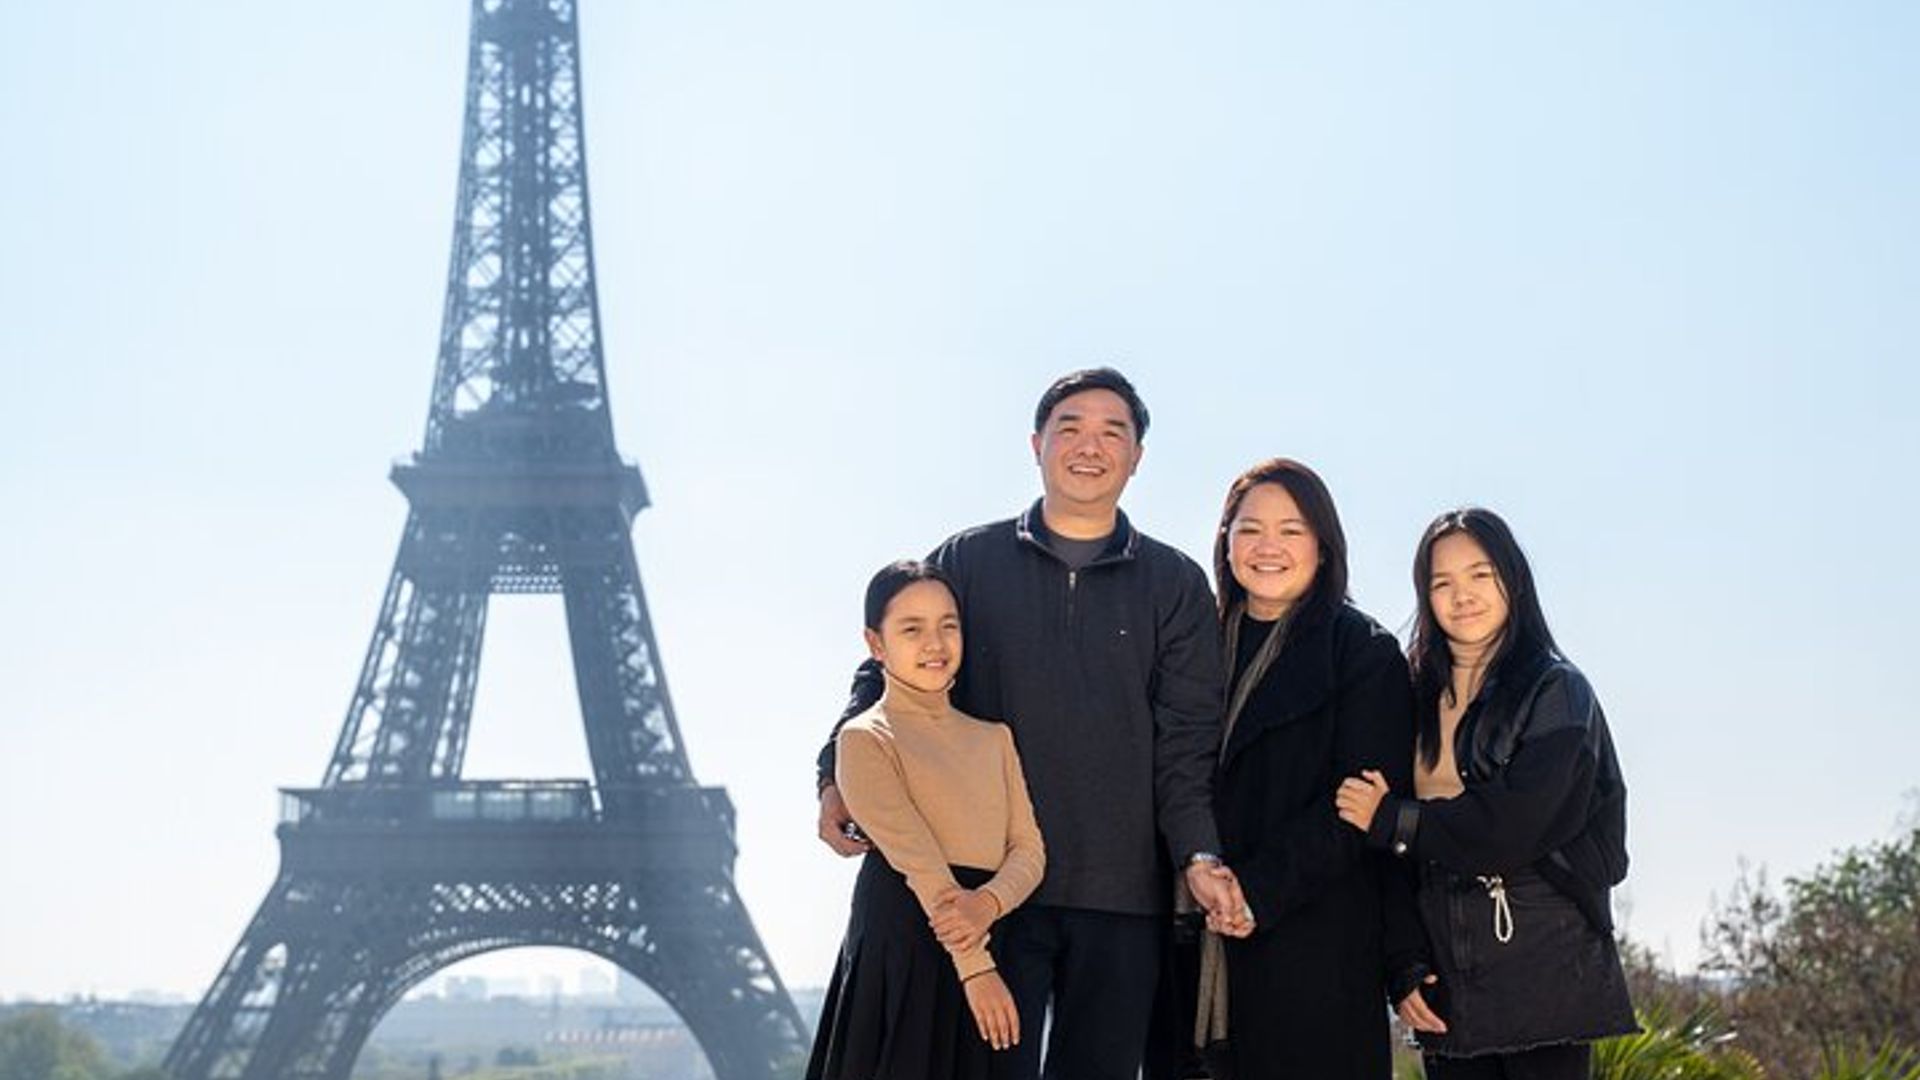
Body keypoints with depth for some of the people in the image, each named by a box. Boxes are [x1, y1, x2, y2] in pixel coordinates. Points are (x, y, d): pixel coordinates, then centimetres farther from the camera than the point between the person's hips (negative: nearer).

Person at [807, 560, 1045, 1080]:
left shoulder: (995, 739, 17)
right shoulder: (865, 740, -2)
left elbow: (1029, 851, 7)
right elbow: (917, 860, -12)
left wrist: (989, 903, -16)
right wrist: (976, 966, -20)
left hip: (986, 936, 5)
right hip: (903, 949, -5)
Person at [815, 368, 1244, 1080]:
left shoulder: (1174, 585, 9)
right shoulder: (968, 562, 9)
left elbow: (1187, 741, 3)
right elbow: (890, 674, 11)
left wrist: (1198, 855, -12)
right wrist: (839, 777, -6)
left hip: (1121, 892, 1)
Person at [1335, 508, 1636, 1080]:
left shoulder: (1556, 692, -1)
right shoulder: (1417, 700, 13)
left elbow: (1517, 827, -13)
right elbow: (1399, 858, 10)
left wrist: (1391, 820, -5)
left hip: (1541, 967, -4)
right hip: (1444, 981, 5)